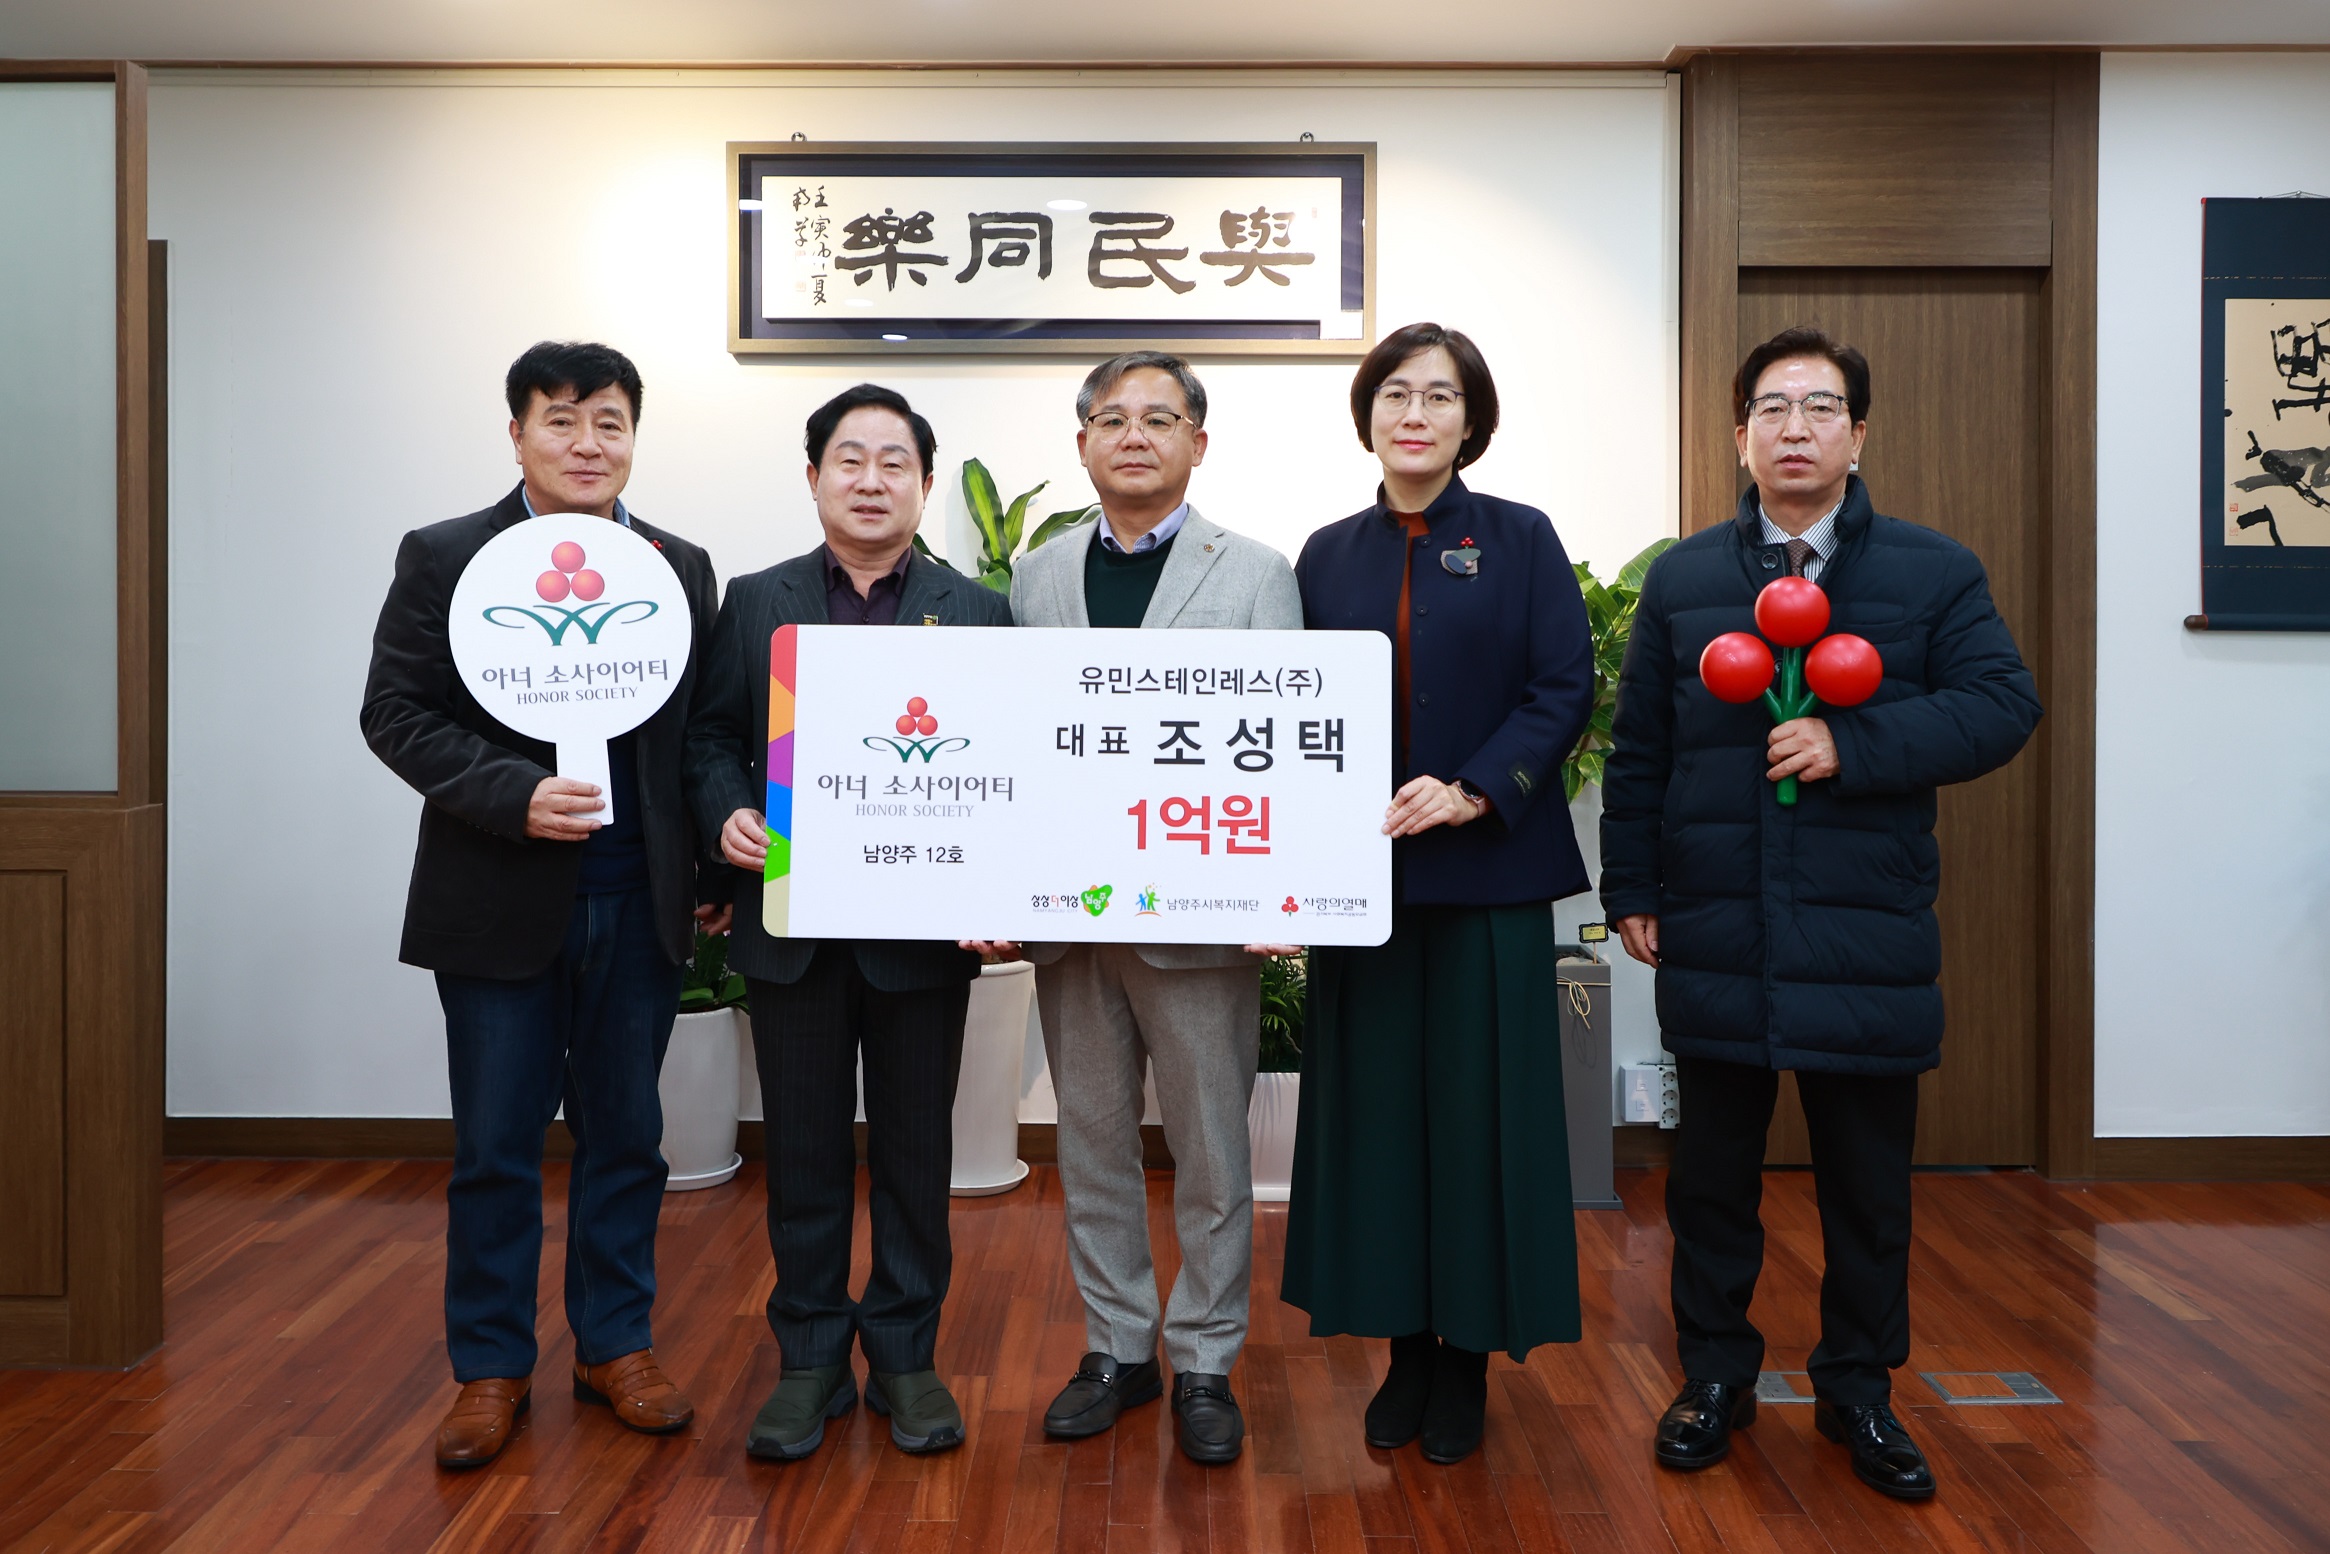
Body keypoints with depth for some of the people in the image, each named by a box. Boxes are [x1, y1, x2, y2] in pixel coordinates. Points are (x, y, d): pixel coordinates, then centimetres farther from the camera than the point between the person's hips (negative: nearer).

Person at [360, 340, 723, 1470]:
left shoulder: (681, 569, 7)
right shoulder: (442, 559, 0)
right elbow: (396, 713, -4)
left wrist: (713, 879, 5)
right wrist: (513, 797, -18)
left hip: (639, 906, 2)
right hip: (499, 903, -2)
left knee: (625, 1136, 12)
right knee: (495, 1149, 7)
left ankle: (615, 1345, 27)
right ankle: (492, 1369, 22)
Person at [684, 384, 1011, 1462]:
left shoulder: (977, 613, 3)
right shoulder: (754, 602, 8)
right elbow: (712, 738, 8)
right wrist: (730, 816, -12)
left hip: (924, 929, -1)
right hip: (792, 924, 1)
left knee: (915, 1149, 10)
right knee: (803, 1151, 10)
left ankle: (906, 1355, 26)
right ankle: (811, 1360, 25)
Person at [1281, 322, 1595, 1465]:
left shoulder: (1520, 541, 2)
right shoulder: (1328, 555, 10)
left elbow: (1564, 690, -5)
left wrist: (1470, 792, -16)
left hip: (1485, 876, -2)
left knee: (1478, 1107, 3)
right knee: (1376, 1104, 6)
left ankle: (1470, 1354, 18)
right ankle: (1404, 1342, 21)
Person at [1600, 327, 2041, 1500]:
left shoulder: (1934, 573, 4)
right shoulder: (1682, 580, 7)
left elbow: (2001, 704, -6)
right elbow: (1638, 750, 8)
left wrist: (1851, 743, -18)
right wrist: (1630, 890, 3)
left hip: (1868, 938, 0)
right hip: (1716, 938, 1)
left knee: (1869, 1183, 11)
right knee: (1713, 1173, 11)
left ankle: (1858, 1388, 29)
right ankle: (1714, 1376, 28)